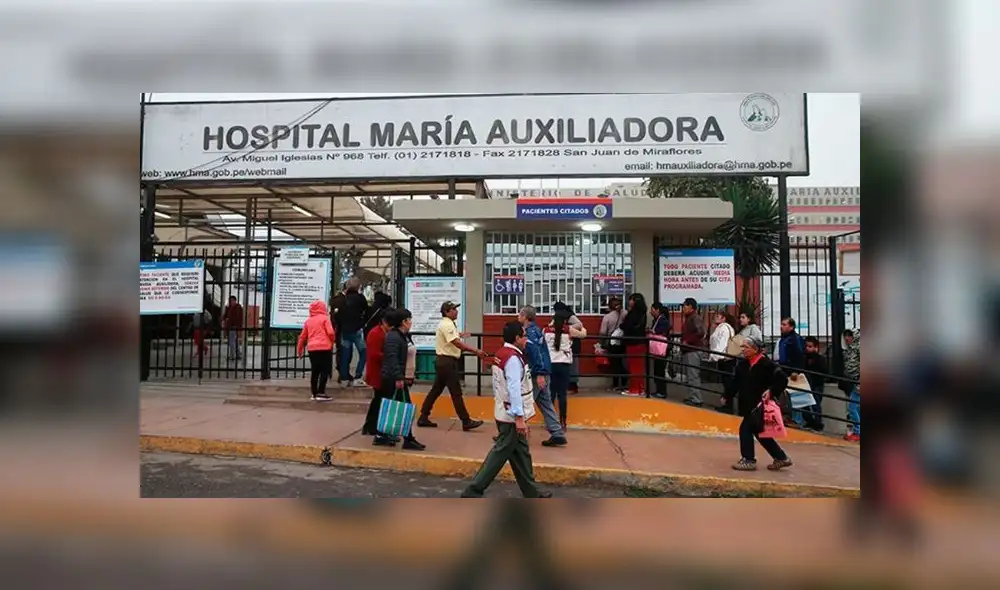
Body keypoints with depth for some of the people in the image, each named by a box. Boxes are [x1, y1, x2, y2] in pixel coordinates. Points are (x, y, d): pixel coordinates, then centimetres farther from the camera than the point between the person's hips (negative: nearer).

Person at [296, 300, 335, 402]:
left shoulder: (308, 321, 15)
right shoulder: (325, 318, 0)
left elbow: (303, 336, 18)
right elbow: (330, 333, -9)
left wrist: (300, 349, 29)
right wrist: (333, 340, 12)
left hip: (312, 349, 5)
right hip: (325, 348, -5)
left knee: (314, 371, 13)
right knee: (325, 371, 1)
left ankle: (314, 393, 17)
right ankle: (321, 393, -3)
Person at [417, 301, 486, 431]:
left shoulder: (446, 324, 16)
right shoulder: (447, 325, -16)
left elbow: (456, 343, 16)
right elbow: (457, 343, -24)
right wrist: (476, 351, -26)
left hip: (443, 361, 10)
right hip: (448, 362, -10)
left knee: (436, 390, 13)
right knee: (456, 393, -5)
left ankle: (423, 418, 18)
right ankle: (466, 422, 1)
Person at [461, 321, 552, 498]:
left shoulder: (501, 354, 9)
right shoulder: (513, 358, -21)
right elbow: (514, 389, -27)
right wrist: (519, 417, -28)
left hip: (505, 412, 10)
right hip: (512, 416, -10)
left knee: (521, 452, 16)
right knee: (501, 453, -3)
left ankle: (531, 492, 26)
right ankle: (473, 491, 0)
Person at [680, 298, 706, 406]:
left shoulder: (696, 317, -12)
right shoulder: (688, 318, 19)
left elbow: (700, 332, -24)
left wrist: (687, 341, -20)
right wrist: (683, 340, 8)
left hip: (693, 350, -11)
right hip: (688, 350, 11)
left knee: (693, 376, -9)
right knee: (689, 376, 14)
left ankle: (696, 400, -7)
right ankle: (692, 397, 20)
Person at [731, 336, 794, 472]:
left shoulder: (766, 364, -17)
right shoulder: (742, 364, 3)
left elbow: (783, 379, -17)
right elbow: (737, 382, 8)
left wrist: (771, 391, -22)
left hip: (760, 405, -8)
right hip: (749, 405, 8)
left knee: (745, 429, -7)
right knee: (758, 431, 15)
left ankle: (748, 460, 8)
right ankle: (781, 458, 29)